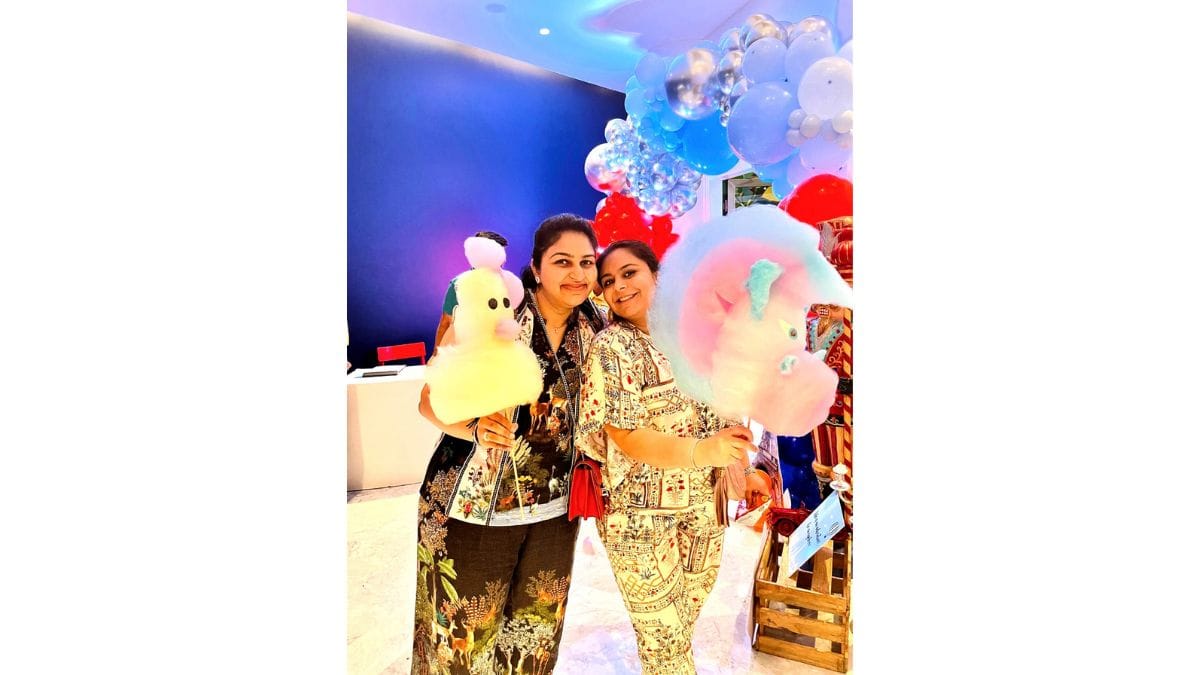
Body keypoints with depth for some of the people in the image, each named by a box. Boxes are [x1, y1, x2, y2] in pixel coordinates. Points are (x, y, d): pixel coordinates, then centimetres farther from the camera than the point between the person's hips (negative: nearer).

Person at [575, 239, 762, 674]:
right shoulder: (611, 347, -15)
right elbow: (624, 436, -20)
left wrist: (732, 451, -5)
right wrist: (700, 451, -31)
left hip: (703, 505, 5)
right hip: (640, 514, -5)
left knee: (683, 629, 24)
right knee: (663, 638, 11)